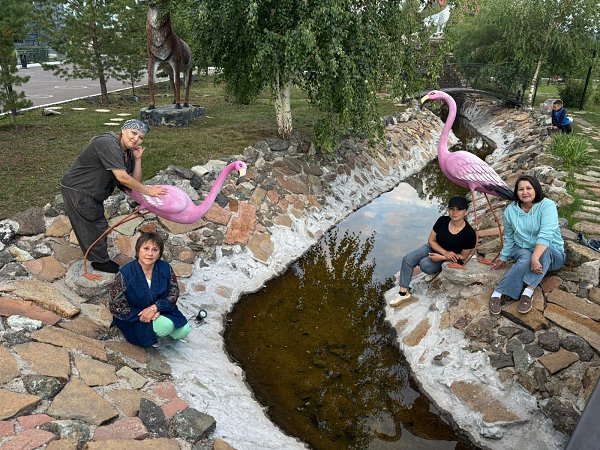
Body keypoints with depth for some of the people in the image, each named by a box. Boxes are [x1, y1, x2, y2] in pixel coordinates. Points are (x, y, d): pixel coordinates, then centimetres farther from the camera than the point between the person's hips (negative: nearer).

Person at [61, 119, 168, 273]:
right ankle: (100, 261, 19)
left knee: (97, 224, 22)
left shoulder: (128, 152, 2)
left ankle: (98, 258, 40)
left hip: (92, 192, 10)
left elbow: (135, 181, -2)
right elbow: (122, 177, -35)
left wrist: (137, 159, -12)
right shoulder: (108, 144, -28)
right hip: (76, 190, -10)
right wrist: (147, 190, -29)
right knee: (95, 226, 1)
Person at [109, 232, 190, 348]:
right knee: (167, 325, -29)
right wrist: (141, 315, -23)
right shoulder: (125, 274, -22)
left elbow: (174, 293, -4)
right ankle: (150, 335, 5)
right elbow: (116, 307, -15)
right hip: (134, 317, -5)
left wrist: (155, 307, -22)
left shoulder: (165, 268, -12)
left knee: (183, 332, -12)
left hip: (159, 311, 5)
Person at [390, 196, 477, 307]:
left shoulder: (469, 233, -24)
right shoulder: (442, 221, -13)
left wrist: (441, 257, -23)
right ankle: (403, 292, -8)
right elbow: (431, 240, -5)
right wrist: (445, 252, -22)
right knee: (407, 259, -16)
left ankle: (437, 270, 5)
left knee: (425, 264, -31)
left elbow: (463, 256, -13)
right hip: (433, 248, 4)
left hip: (448, 260, -4)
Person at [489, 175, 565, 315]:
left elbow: (546, 235, -30)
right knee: (526, 259, -35)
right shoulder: (510, 210, -2)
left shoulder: (547, 205, -17)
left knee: (545, 251, -38)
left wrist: (535, 258, -42)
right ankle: (498, 293, -37)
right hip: (522, 250, 2)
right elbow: (509, 237, 12)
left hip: (552, 255, -2)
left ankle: (527, 292, -40)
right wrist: (503, 258, 17)